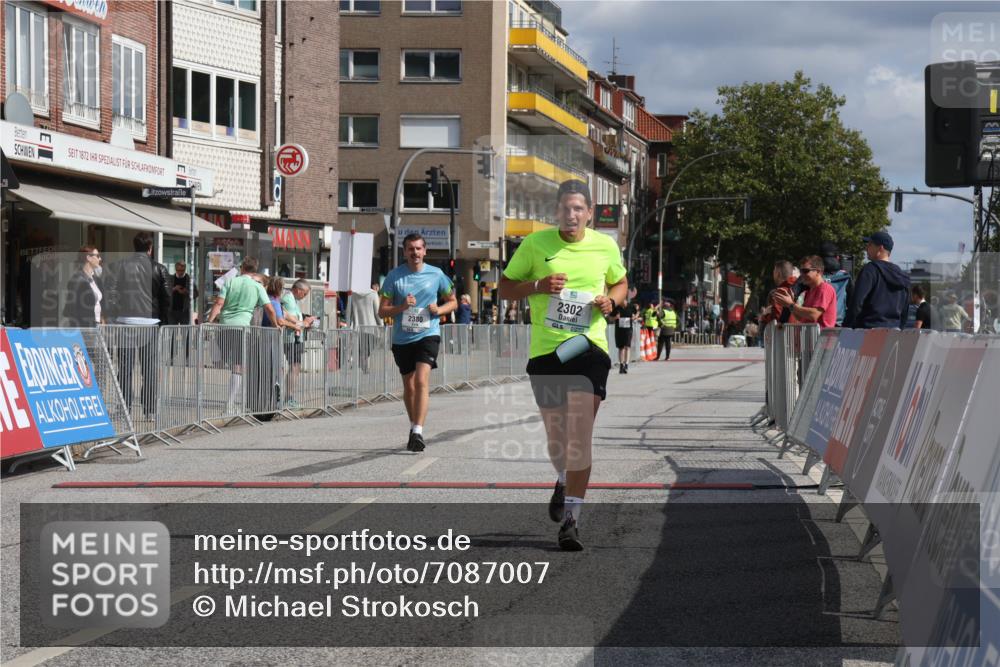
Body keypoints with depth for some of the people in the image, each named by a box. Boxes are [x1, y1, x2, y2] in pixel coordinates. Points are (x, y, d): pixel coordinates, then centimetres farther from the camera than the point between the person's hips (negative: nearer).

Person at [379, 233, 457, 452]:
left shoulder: (436, 274, 1)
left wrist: (438, 310, -7)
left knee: (422, 380, -20)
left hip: (428, 335, -2)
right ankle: (413, 427, 33)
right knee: (409, 386, 13)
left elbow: (453, 301, 14)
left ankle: (418, 432, -24)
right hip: (402, 339, 2)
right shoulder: (394, 276, 0)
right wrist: (402, 307, -16)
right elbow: (382, 311, 2)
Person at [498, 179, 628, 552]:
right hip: (545, 350, 1)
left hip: (589, 348, -1)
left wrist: (610, 301, -2)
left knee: (580, 435, -13)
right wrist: (538, 286, -12)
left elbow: (620, 284, 21)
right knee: (556, 436, 12)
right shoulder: (535, 244, 1)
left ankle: (571, 518, -11)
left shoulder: (606, 246, 5)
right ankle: (563, 482, 46)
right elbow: (505, 287, 7)